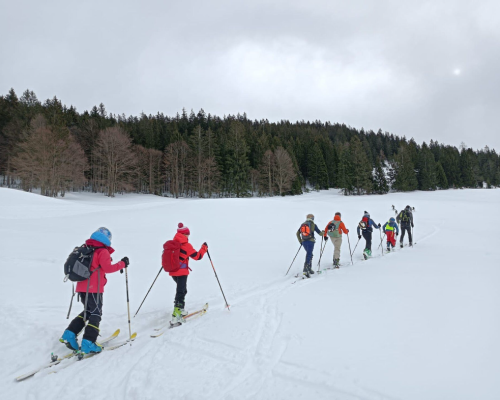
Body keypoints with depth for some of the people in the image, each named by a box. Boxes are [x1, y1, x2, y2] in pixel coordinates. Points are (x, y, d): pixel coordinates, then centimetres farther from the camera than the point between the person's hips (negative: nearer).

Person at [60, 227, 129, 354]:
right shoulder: (102, 251, -10)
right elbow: (107, 268, -17)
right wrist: (122, 264, -8)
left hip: (82, 287, 8)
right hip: (94, 289, -7)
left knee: (88, 311, 22)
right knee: (95, 314, 1)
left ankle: (69, 335, 15)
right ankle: (88, 343, -4)